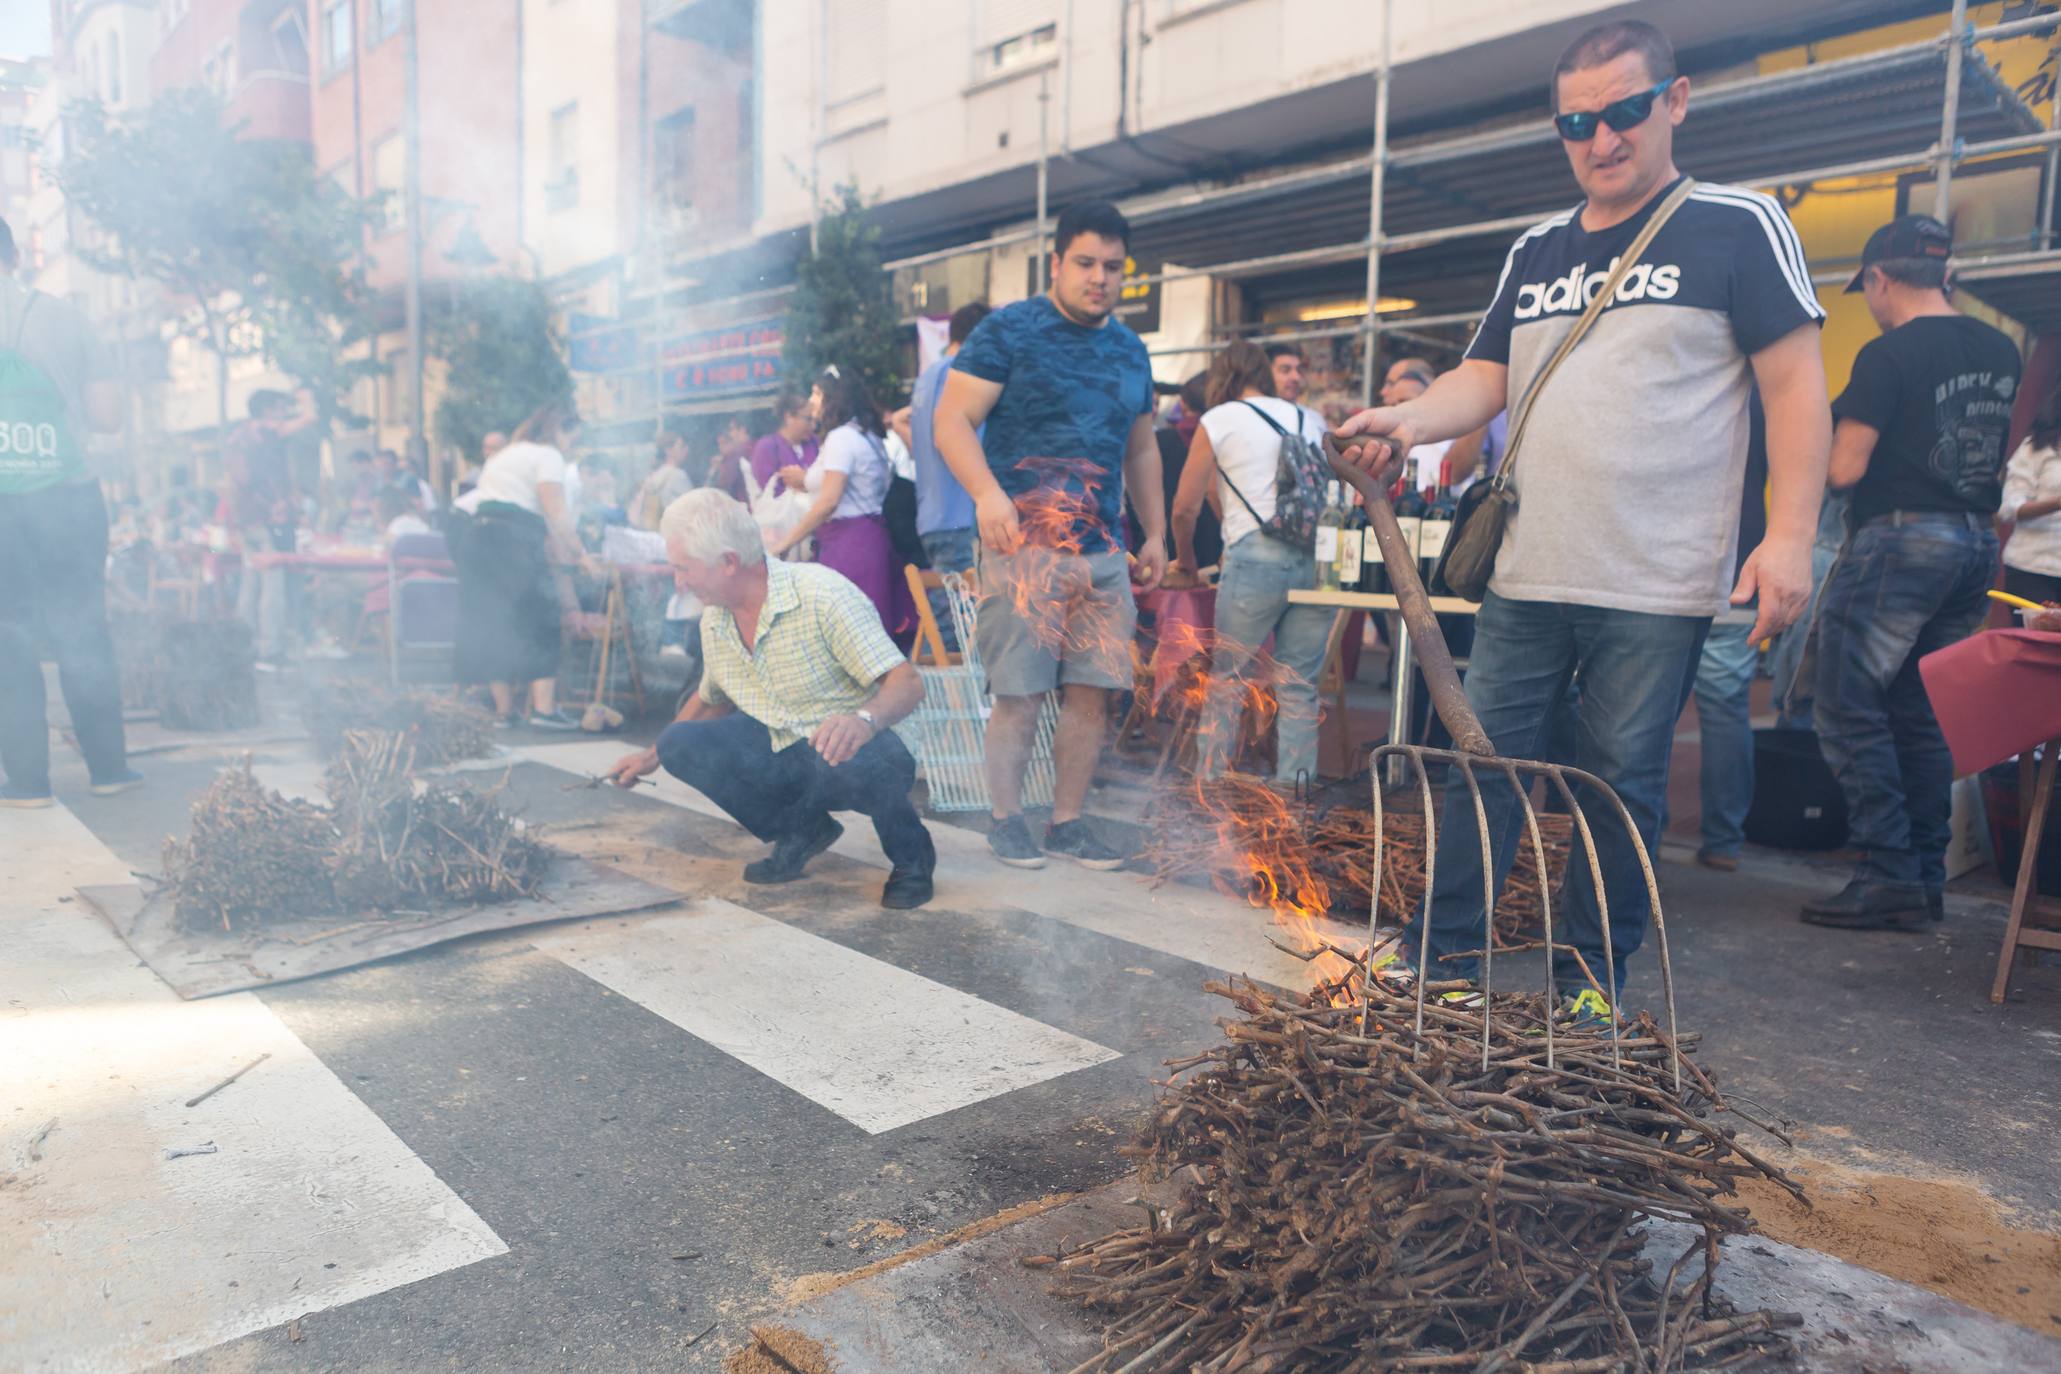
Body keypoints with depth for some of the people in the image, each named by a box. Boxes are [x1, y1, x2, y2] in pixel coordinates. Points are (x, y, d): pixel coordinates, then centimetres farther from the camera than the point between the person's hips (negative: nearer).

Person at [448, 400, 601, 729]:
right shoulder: (548, 456, 1)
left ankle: (504, 709, 13)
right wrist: (579, 554, -2)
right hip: (510, 539, -9)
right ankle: (543, 708, -9)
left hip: (471, 535, 9)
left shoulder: (509, 453, 30)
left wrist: (559, 550, 26)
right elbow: (556, 514, -9)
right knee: (539, 621, -4)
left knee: (489, 624, 9)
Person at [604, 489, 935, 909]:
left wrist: (863, 720, -47)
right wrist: (652, 757, 23)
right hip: (784, 756, 6)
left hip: (853, 753, -6)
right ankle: (800, 831, 5)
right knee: (679, 744, -12)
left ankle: (910, 855, -8)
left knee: (846, 757, -41)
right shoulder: (714, 621, 1)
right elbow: (710, 700, 23)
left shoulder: (822, 595, -21)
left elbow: (908, 683, -27)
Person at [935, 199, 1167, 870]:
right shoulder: (1009, 330, 0)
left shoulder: (1130, 350, 18)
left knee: (1093, 691, 4)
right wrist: (987, 494, -23)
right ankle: (1006, 820, 12)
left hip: (1103, 551, 5)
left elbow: (1141, 448, 26)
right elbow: (952, 420, -7)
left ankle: (1068, 822, 16)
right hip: (1024, 545, -5)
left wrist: (1155, 532, 19)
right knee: (1020, 693, -4)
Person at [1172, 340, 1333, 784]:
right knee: (1300, 685, 5)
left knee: (1226, 679, 6)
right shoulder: (1308, 419, 19)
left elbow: (1185, 507, 8)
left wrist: (1187, 560, 24)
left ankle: (1209, 782, 10)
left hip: (1257, 556, -4)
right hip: (1314, 555, 4)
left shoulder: (1219, 419, 7)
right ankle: (1294, 789, 5)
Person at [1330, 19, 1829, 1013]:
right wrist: (1412, 421, -9)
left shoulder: (1738, 228, 1)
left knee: (1622, 782, 4)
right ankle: (1448, 957, 16)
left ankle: (1593, 977, 19)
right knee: (1482, 761, 5)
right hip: (1526, 575, 5)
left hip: (1656, 588, -4)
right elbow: (1486, 378, 13)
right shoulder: (1535, 253, 16)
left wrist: (1790, 536, -12)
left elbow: (1794, 383, -3)